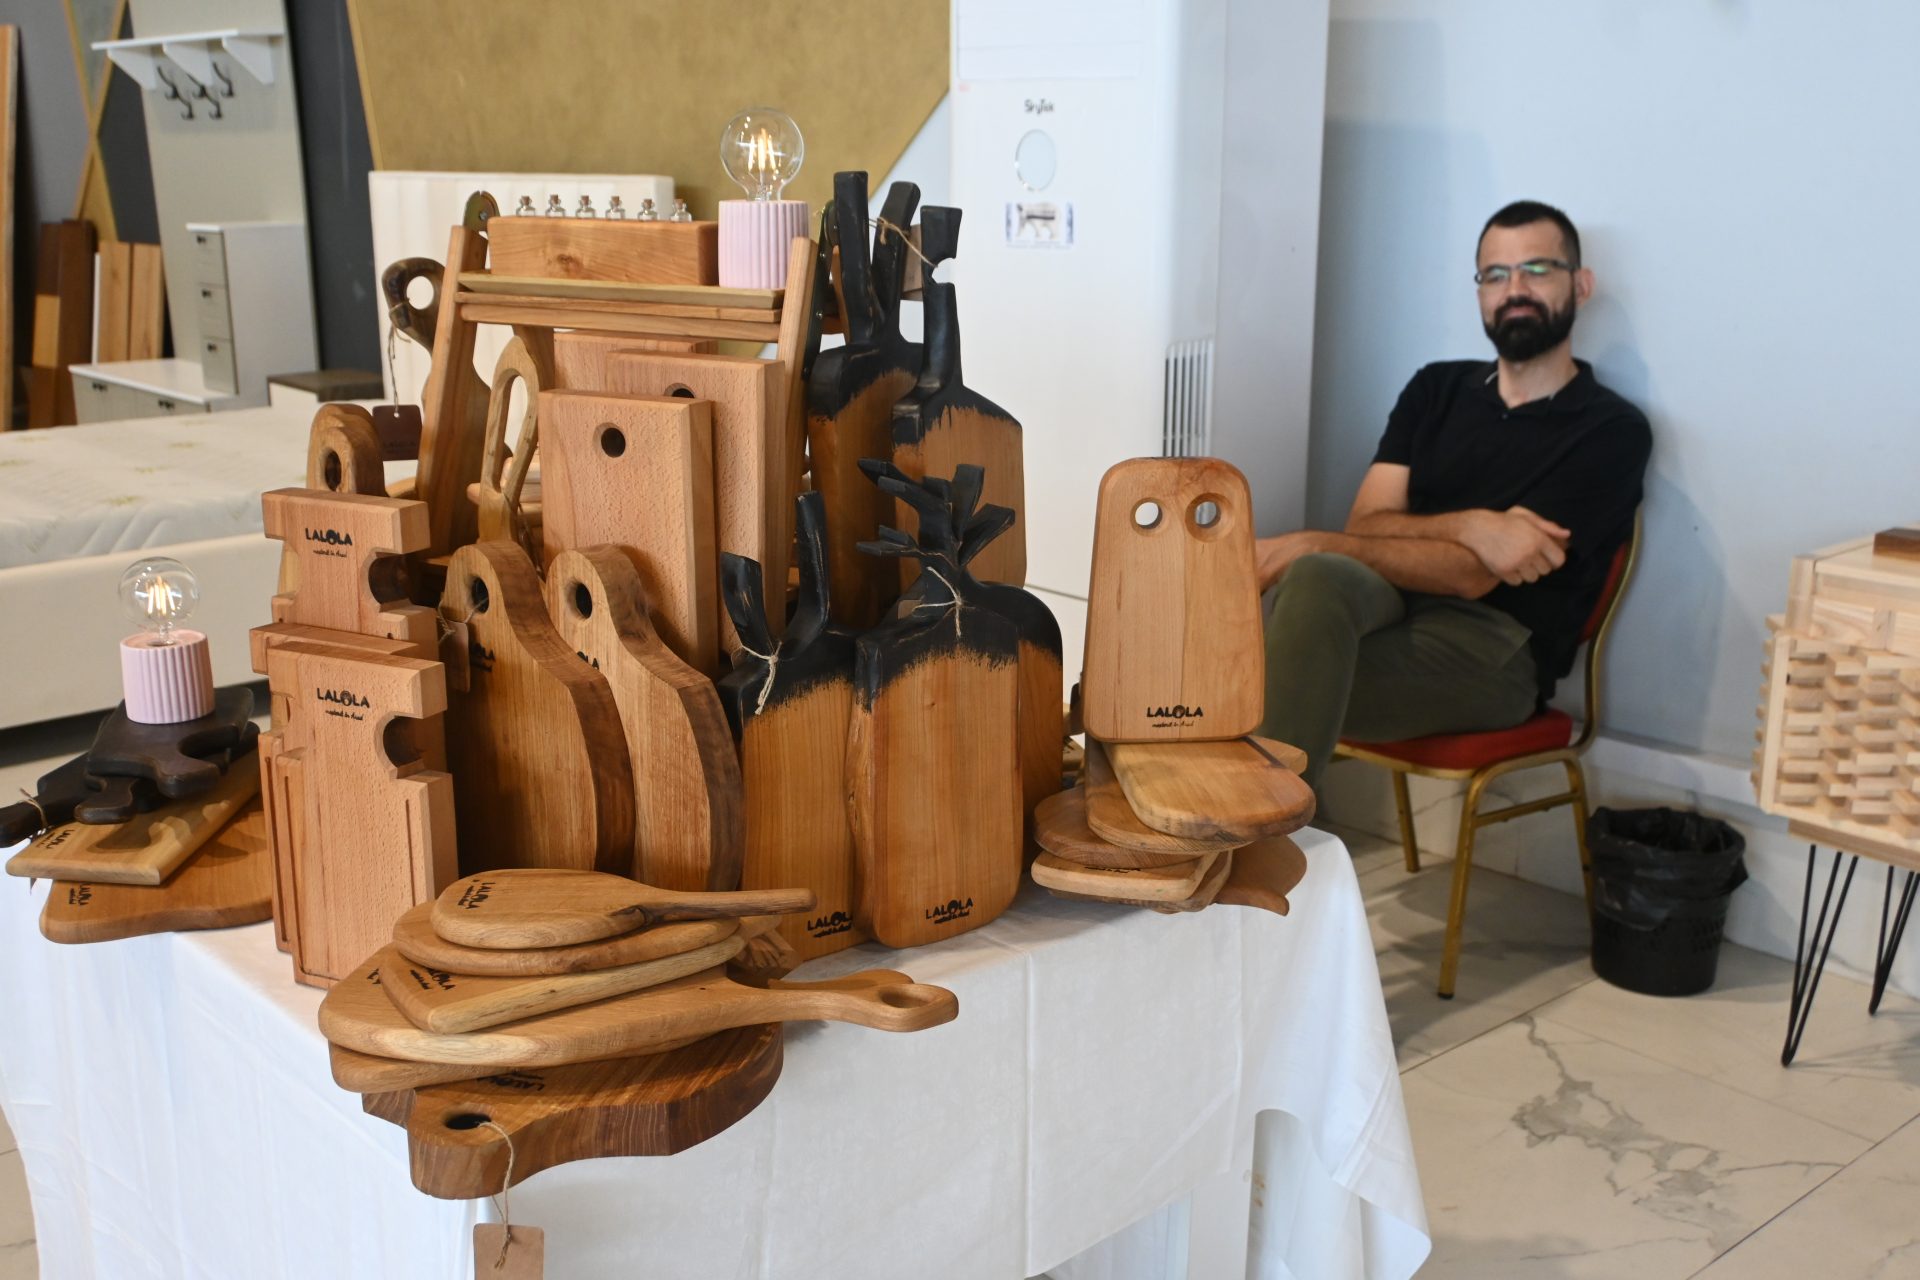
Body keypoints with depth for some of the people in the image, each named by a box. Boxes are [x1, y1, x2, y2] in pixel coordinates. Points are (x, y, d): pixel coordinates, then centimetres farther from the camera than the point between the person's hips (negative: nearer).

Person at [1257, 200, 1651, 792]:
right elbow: (1366, 527, 5)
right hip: (1390, 608, 5)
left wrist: (1311, 545, -15)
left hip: (1492, 649, -4)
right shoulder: (1436, 388, 18)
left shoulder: (1612, 430, 0)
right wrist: (1469, 526, -15)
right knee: (1320, 581, -32)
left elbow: (1474, 573, -11)